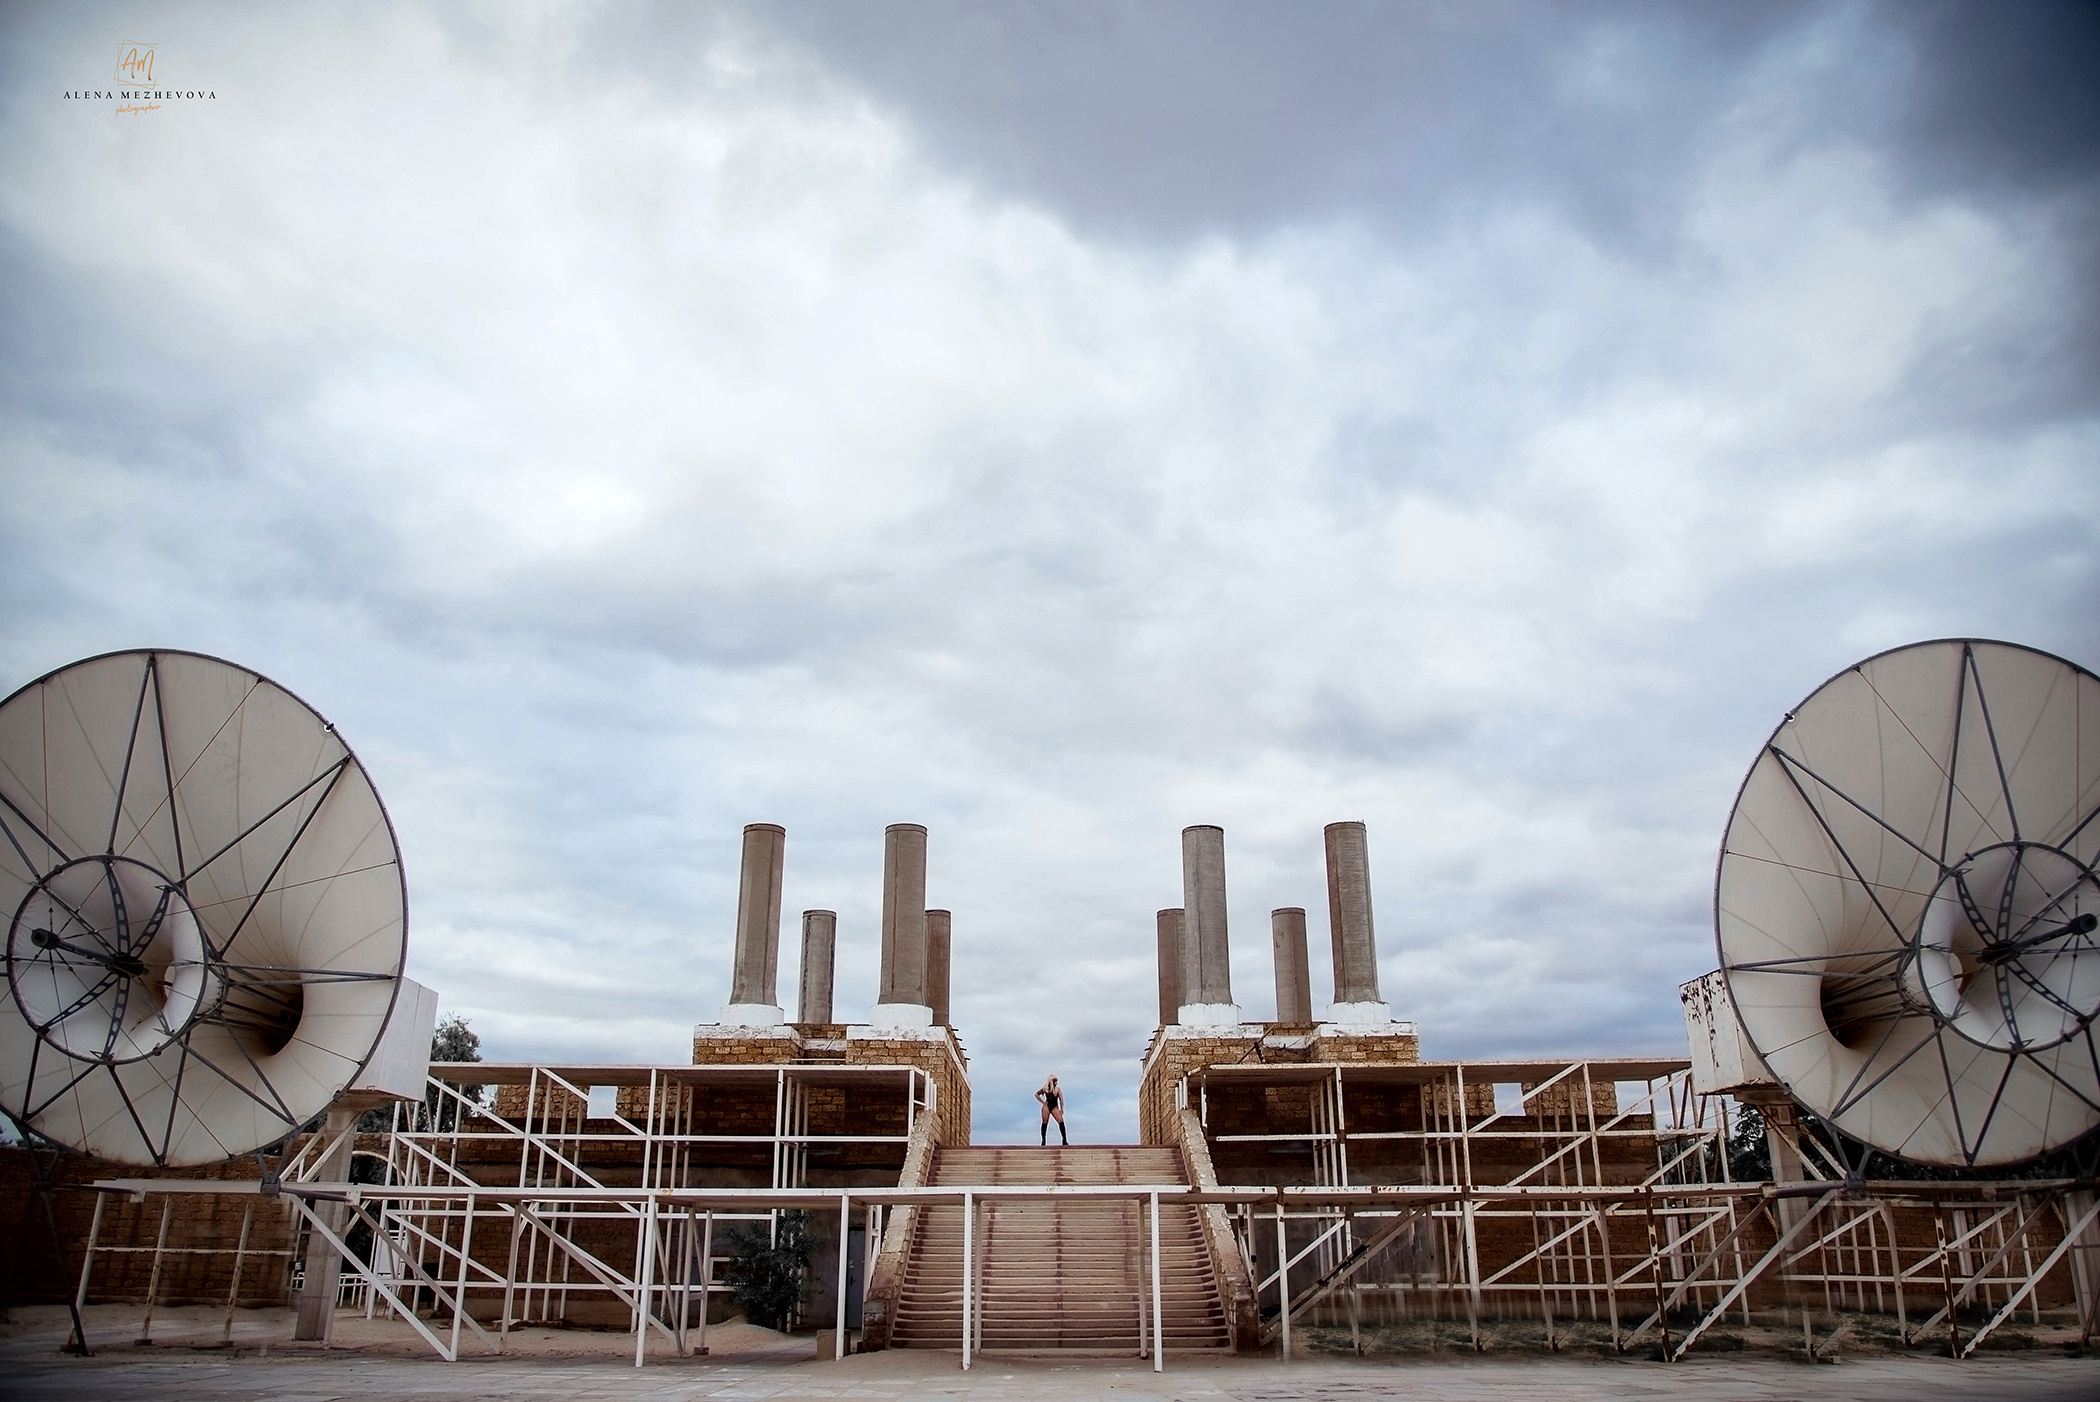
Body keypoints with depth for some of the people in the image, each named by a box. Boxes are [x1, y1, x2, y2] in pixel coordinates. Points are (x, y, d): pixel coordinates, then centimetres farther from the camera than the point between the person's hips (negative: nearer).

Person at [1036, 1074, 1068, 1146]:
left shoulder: (1057, 1089, 0)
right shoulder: (1045, 1088, 3)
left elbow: (1061, 1099, -7)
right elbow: (1036, 1094, 15)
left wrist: (1061, 1109, -15)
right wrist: (1042, 1102, 5)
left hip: (1055, 1107, 0)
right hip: (1047, 1106, 0)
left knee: (1061, 1121, -14)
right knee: (1045, 1123, 0)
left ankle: (1064, 1139, -11)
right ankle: (1043, 1140, 10)